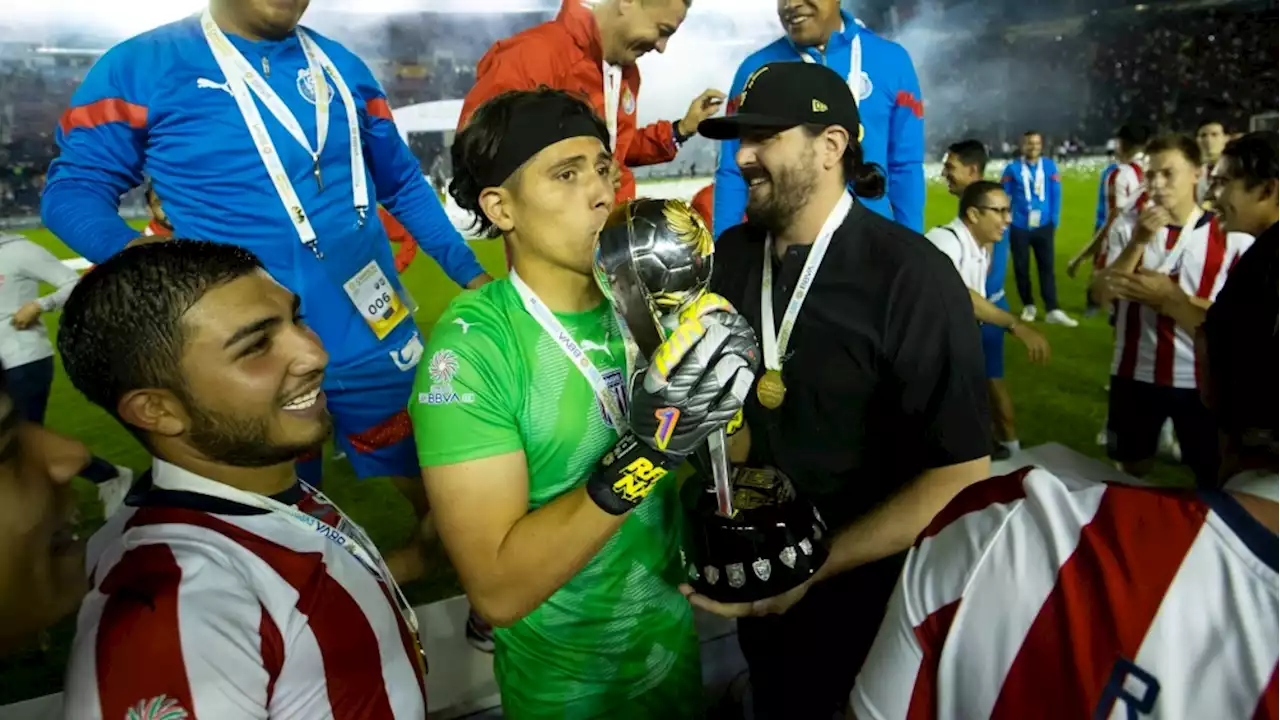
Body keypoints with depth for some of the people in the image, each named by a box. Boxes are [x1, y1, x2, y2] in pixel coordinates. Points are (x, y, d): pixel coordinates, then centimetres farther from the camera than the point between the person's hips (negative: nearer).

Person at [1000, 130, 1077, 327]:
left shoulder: (1050, 166, 0)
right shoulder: (1013, 168, -4)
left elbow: (1056, 195, 4)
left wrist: (1054, 220, 1)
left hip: (1043, 226, 1)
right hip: (1019, 227, -1)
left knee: (1047, 267, 0)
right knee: (1021, 268, 8)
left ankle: (1052, 311, 1)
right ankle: (1028, 306, 23)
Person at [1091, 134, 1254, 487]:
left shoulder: (1232, 235, -6)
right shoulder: (1130, 226, 1)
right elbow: (1102, 293, -9)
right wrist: (1139, 242, -19)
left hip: (1202, 378, -2)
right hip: (1135, 373, 2)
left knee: (1212, 477, 13)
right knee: (1132, 471, 17)